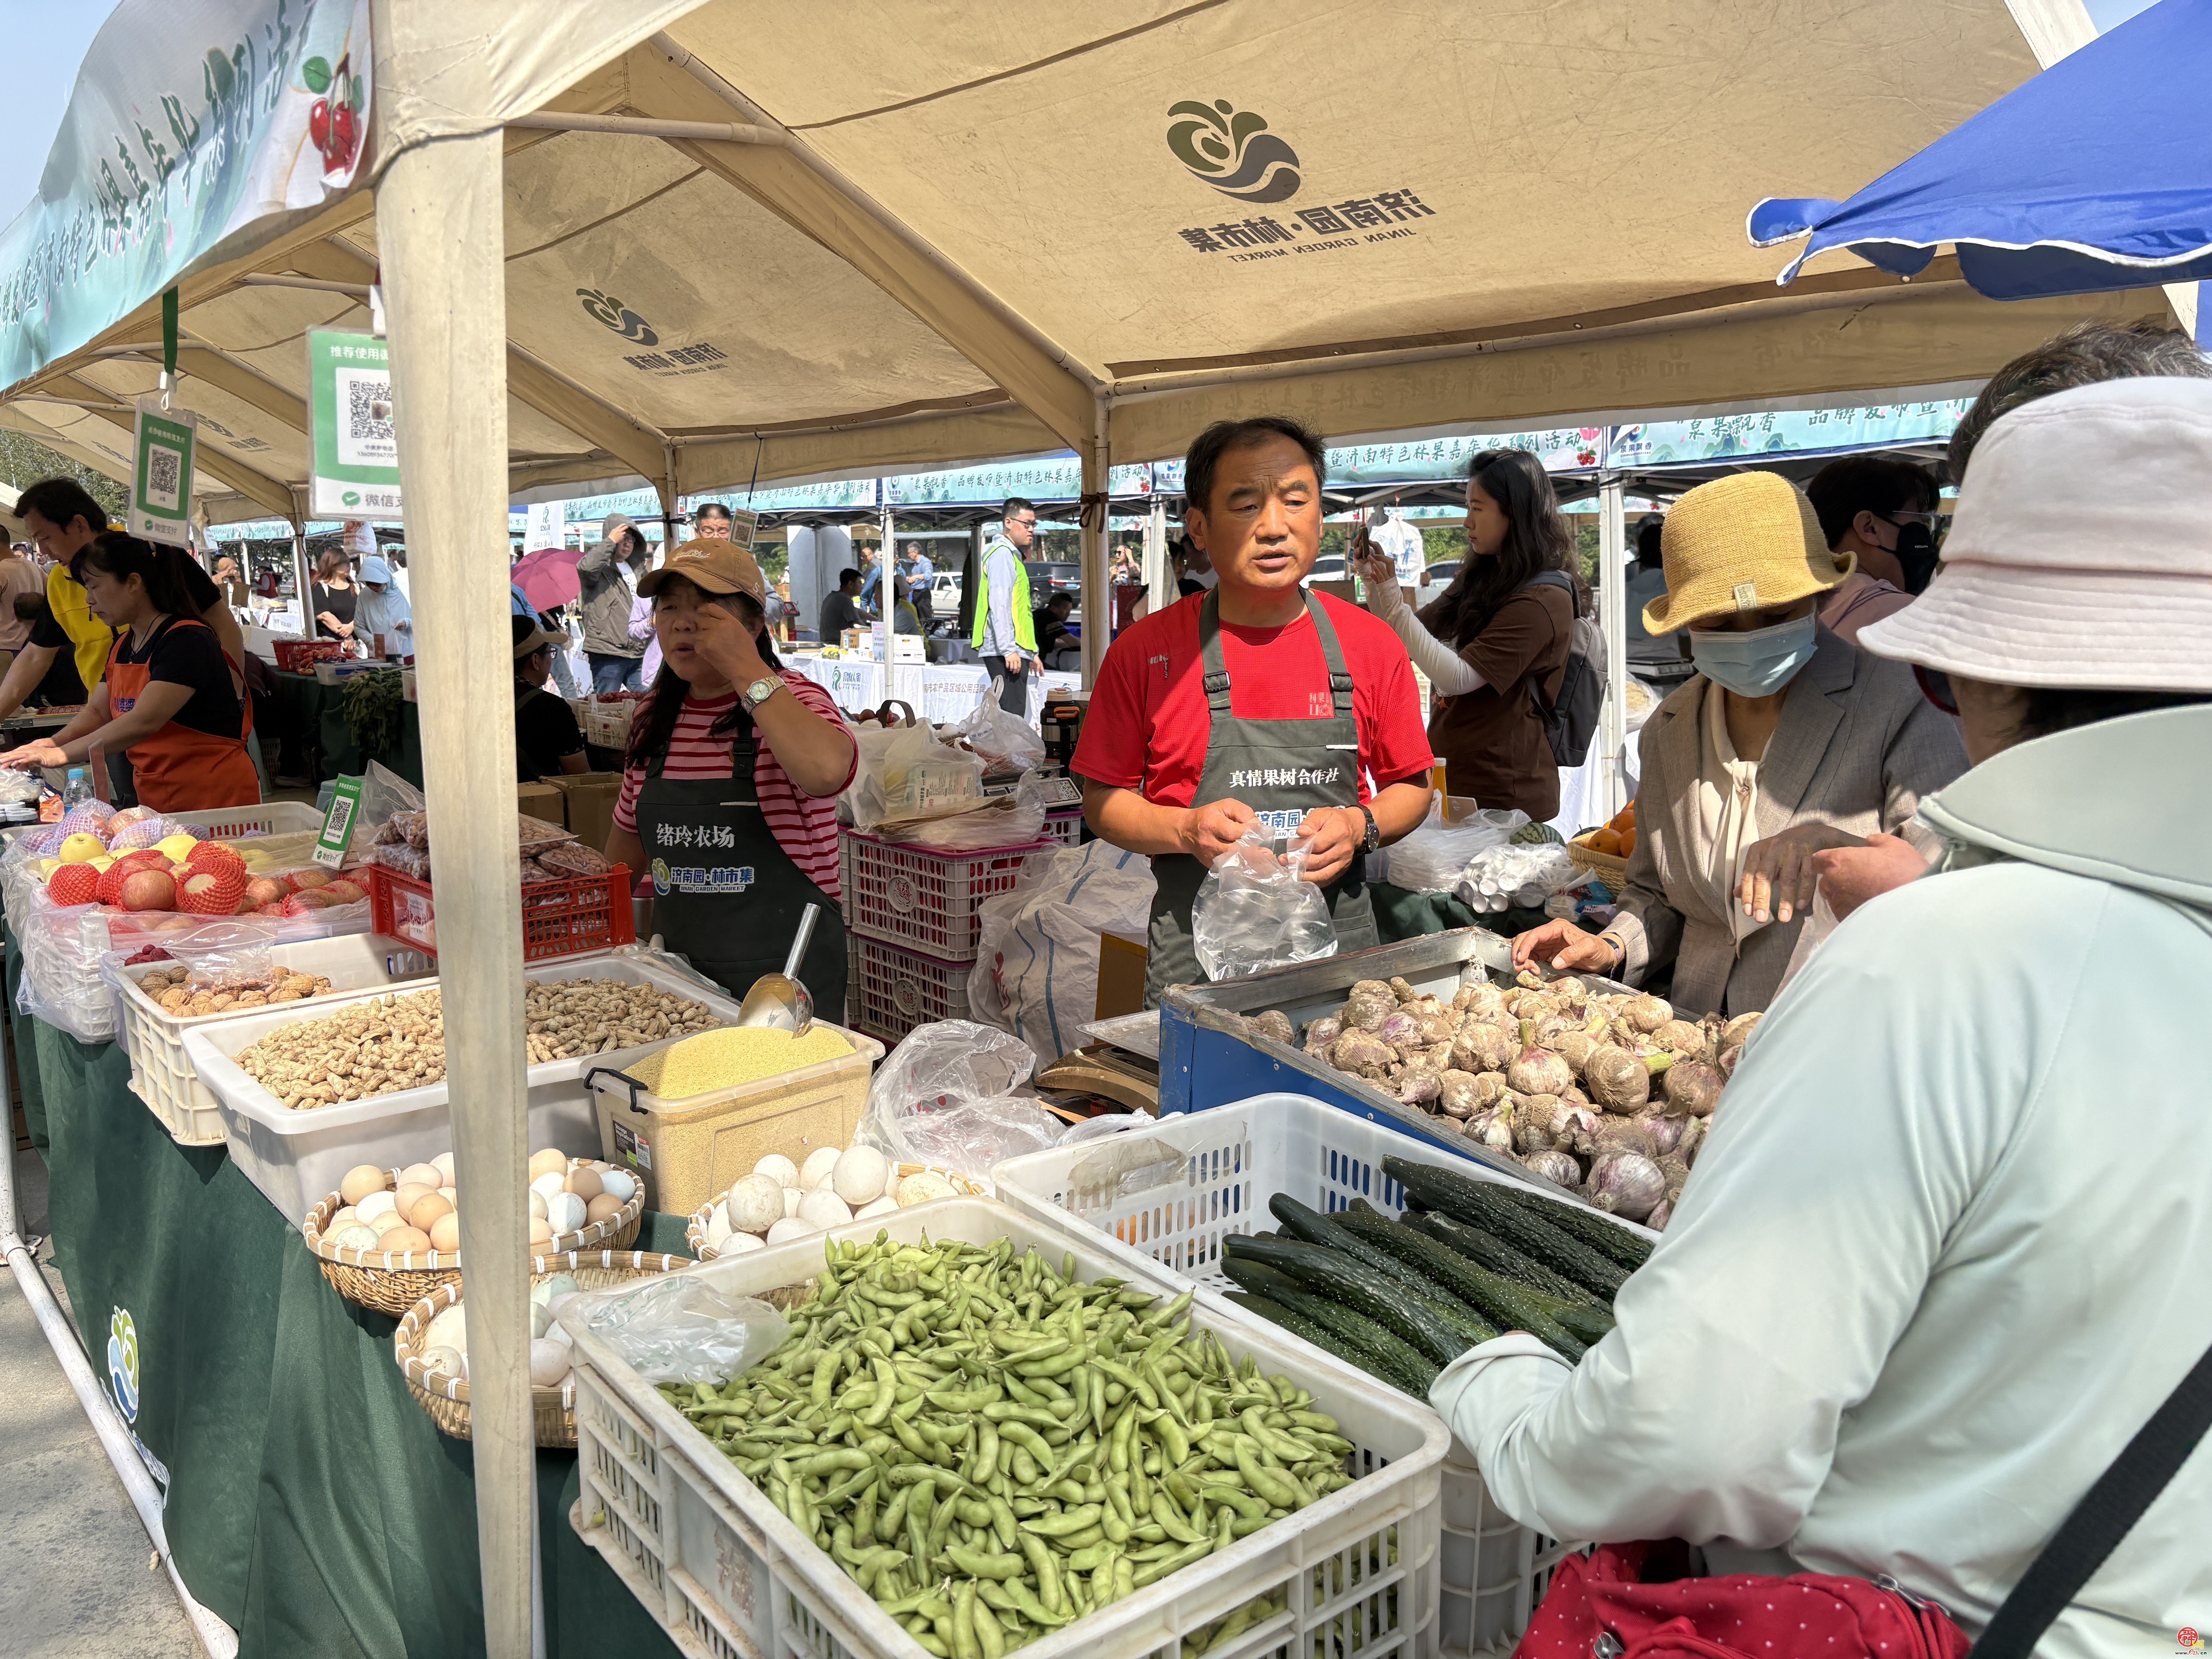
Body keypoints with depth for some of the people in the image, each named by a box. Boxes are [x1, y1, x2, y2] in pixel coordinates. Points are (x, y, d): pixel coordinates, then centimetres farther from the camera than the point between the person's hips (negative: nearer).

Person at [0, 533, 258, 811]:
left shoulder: (187, 641, -17)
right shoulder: (122, 647, 13)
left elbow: (144, 722, -25)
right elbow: (97, 713, 18)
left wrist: (63, 754, -23)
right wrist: (52, 744, -1)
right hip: (156, 800, 8)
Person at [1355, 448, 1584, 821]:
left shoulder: (1543, 600, -16)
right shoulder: (1482, 579, 12)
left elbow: (1458, 678, -23)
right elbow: (1408, 642, 17)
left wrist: (1394, 603, -25)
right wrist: (1373, 580, 5)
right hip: (1452, 776, 8)